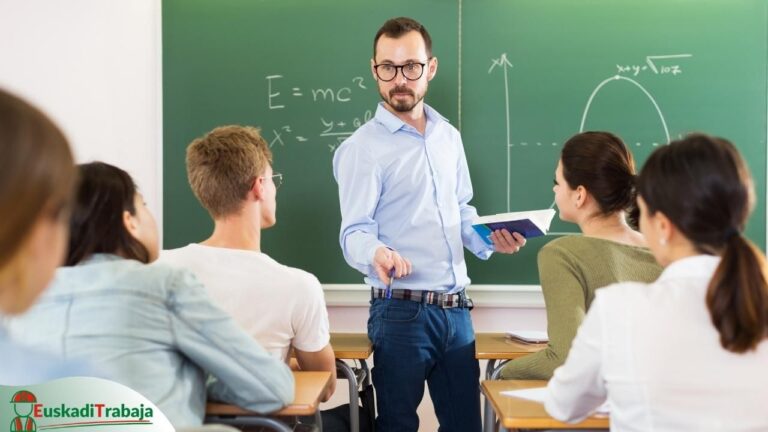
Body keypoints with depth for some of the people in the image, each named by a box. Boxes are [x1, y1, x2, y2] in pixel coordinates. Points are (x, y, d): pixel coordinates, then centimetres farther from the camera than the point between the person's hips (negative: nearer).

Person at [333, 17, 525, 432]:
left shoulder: (448, 136, 11)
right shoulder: (361, 148, -8)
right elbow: (354, 232, -14)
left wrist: (489, 241, 1)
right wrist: (377, 254, -36)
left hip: (456, 308, 6)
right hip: (401, 311, -6)